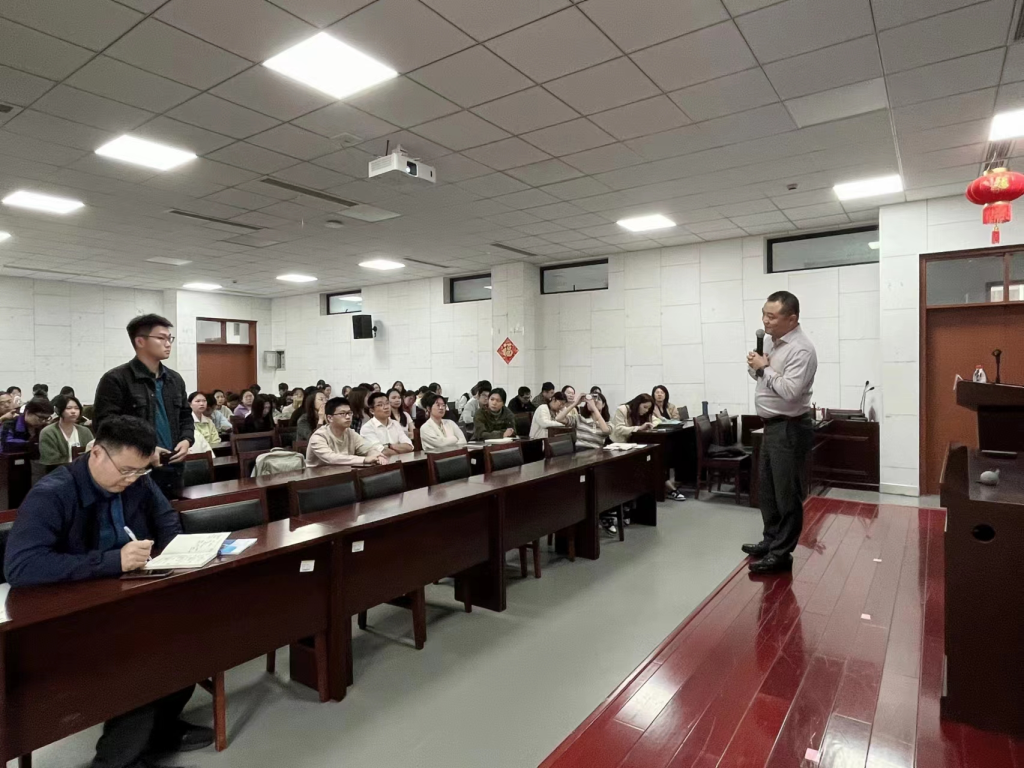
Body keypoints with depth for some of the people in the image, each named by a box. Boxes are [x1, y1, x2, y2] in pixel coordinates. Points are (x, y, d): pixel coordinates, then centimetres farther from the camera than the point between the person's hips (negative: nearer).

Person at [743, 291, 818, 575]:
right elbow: (762, 375, 20)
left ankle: (781, 553, 10)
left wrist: (764, 369, -17)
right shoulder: (774, 341, 10)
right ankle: (771, 540, 33)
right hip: (771, 425, 10)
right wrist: (755, 367, -2)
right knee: (768, 488, 19)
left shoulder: (801, 349, -19)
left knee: (786, 493, 0)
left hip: (790, 429, -10)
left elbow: (790, 391, -29)